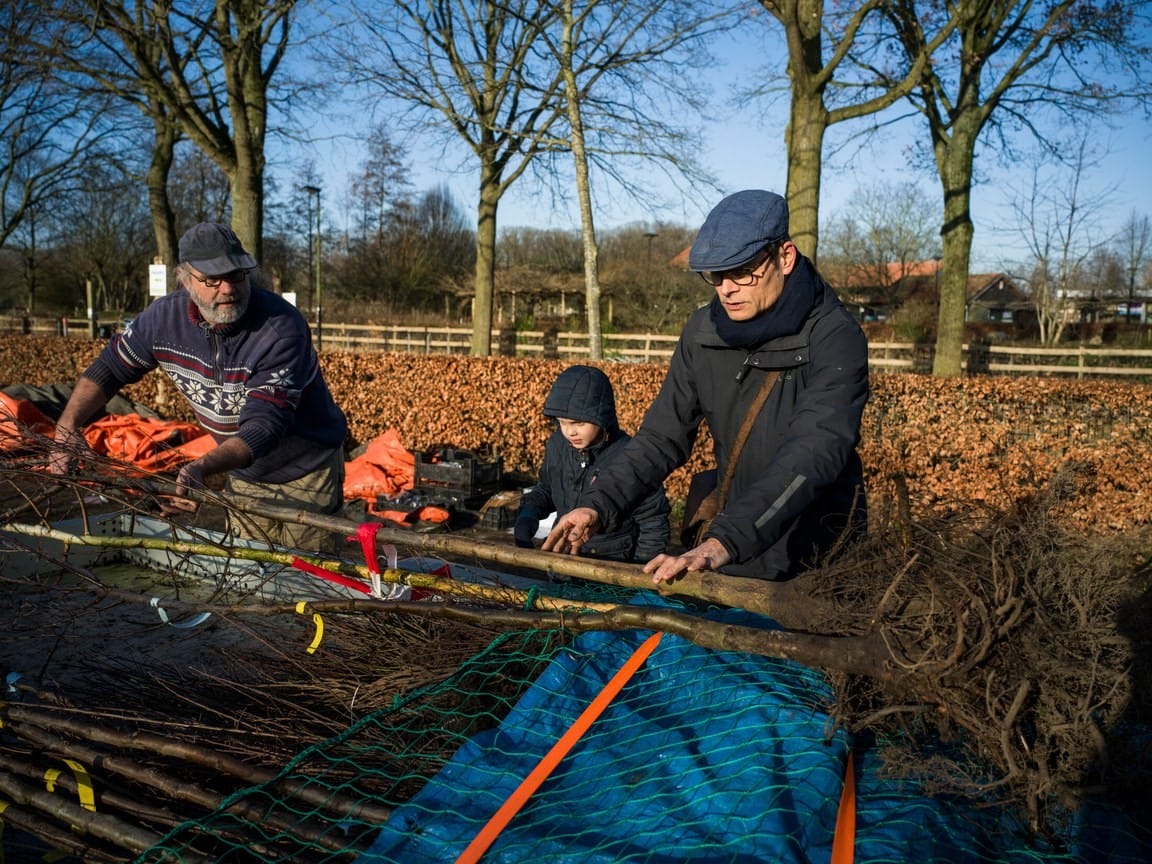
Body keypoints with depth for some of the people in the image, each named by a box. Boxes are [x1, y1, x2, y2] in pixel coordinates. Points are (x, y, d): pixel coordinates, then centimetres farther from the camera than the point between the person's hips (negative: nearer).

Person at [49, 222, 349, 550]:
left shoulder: (281, 327, -30)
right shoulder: (165, 317, -13)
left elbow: (264, 425, -36)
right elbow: (108, 368, 2)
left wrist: (202, 467, -50)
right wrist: (68, 426, -13)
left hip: (308, 475, -4)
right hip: (245, 476, 5)